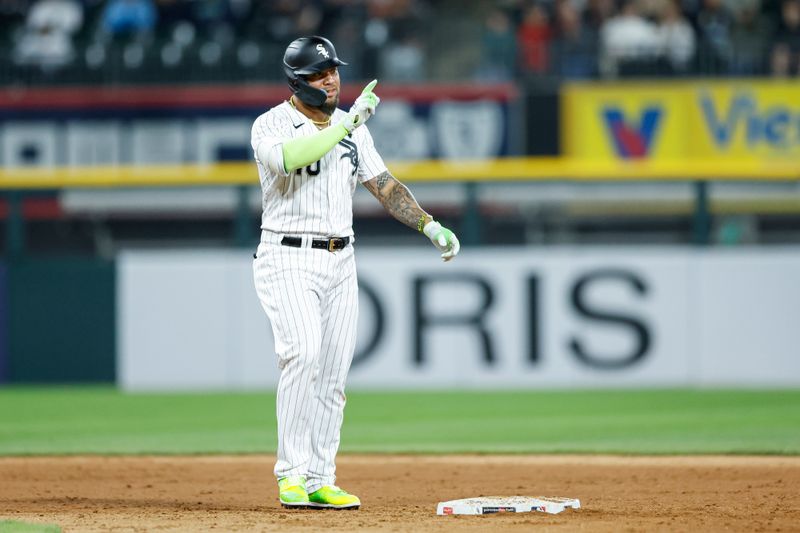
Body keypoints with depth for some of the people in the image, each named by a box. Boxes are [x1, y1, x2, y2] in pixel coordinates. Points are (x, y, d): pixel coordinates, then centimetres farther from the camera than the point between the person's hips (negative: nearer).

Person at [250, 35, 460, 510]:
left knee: (333, 375, 3)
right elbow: (290, 157, -29)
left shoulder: (352, 128, 13)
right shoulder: (272, 125, -7)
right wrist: (347, 123, -27)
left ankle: (320, 481, 9)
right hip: (288, 260, -6)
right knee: (303, 352, -24)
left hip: (340, 262, 6)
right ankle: (291, 473, -20)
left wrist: (430, 225, 3)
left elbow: (383, 185, 15)